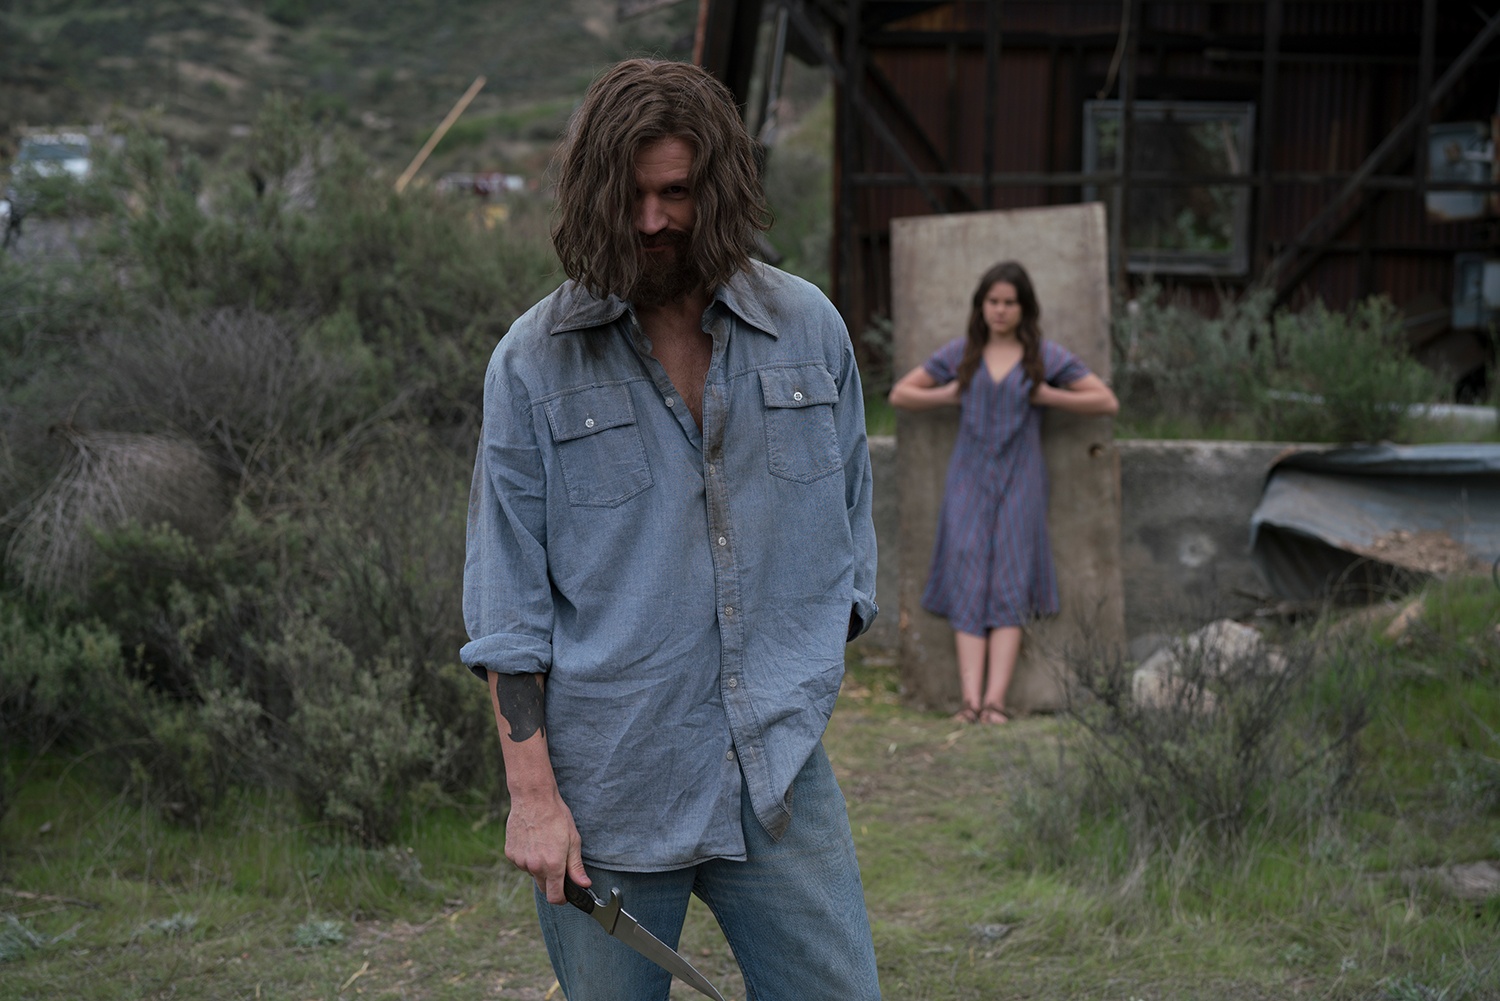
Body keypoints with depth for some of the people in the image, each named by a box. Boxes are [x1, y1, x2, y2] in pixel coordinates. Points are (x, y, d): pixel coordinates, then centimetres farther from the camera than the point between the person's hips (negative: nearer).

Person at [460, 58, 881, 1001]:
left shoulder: (809, 330, 5)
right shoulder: (534, 361, -2)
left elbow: (849, 524, 15)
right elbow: (508, 598, -3)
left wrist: (805, 677, 12)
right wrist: (532, 794, -8)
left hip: (781, 774, 2)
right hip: (608, 789, -2)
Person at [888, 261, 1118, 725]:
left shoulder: (1045, 357, 3)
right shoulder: (961, 353, 8)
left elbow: (1106, 402, 0)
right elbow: (900, 394, 12)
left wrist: (1045, 395, -7)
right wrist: (950, 394, -2)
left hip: (1018, 480, -1)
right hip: (969, 479, 1)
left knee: (1010, 588, -8)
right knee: (969, 587, -9)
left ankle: (995, 700, -13)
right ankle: (970, 700, -17)